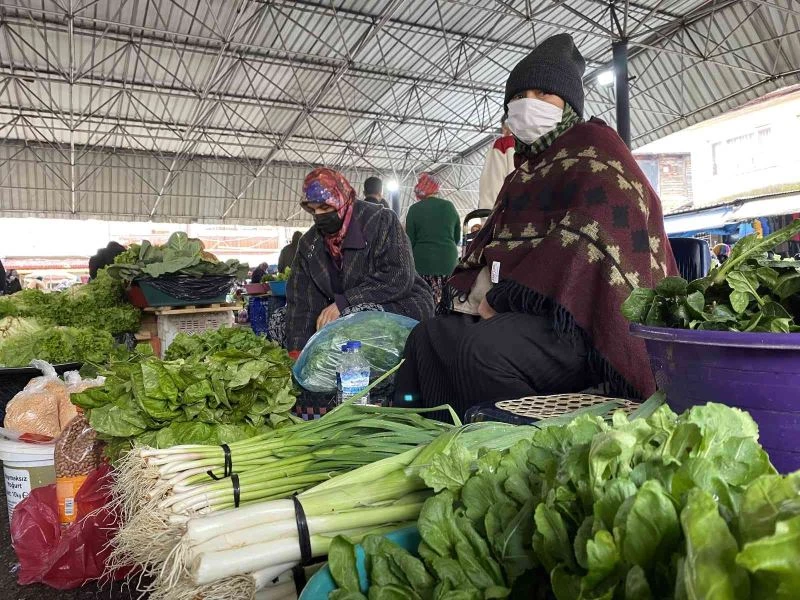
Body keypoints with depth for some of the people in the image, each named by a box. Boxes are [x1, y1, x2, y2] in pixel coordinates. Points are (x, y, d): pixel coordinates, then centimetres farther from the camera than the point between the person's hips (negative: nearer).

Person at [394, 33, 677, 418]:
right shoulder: (527, 168, 25)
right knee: (426, 337, -3)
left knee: (481, 348, -31)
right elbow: (492, 242, 17)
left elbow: (592, 239, -17)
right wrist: (475, 289, -4)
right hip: (525, 312, 8)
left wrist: (502, 295, -18)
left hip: (577, 313, -8)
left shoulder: (593, 147, 0)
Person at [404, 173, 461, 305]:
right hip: (448, 260, 3)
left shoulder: (415, 209, -3)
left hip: (423, 261, -3)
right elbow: (457, 237, 14)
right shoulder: (449, 206, 7)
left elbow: (410, 240, -1)